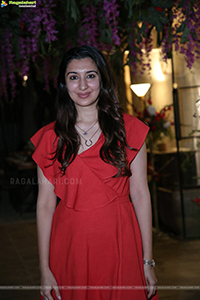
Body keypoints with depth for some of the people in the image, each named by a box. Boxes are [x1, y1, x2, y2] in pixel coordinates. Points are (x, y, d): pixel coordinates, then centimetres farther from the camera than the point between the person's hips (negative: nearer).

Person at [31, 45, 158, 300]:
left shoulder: (127, 129, 0)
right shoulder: (50, 137, 2)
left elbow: (140, 194, -2)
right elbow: (45, 203, 0)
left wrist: (147, 262, -4)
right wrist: (45, 269, -3)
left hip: (119, 243, 0)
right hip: (70, 248, 1)